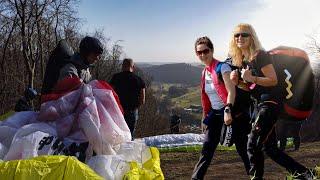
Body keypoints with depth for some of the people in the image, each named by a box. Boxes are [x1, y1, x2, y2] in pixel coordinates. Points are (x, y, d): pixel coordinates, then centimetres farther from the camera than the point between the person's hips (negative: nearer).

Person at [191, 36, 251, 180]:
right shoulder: (204, 72, 10)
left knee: (242, 148, 4)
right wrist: (205, 118, 18)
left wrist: (228, 111, -33)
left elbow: (231, 91, -22)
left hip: (230, 112, -6)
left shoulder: (222, 67, -12)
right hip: (215, 114, 6)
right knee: (207, 149, 1)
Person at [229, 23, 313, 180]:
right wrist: (237, 81, 2)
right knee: (269, 147, 12)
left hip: (269, 102, -9)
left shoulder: (260, 55, -11)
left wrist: (252, 78, -23)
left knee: (253, 145, -10)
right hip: (259, 104, 9)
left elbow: (273, 80, -15)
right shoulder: (242, 60, 13)